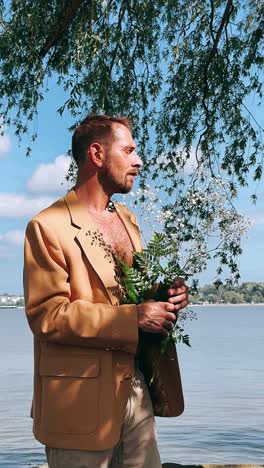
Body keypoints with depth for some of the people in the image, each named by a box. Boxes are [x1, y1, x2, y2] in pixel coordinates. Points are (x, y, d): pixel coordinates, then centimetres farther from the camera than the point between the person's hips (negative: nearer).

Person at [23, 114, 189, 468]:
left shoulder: (127, 219, 14)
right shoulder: (48, 226, -11)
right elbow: (46, 315, -18)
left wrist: (168, 295, 0)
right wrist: (133, 318, -23)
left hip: (137, 390, 7)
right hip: (83, 399, -7)